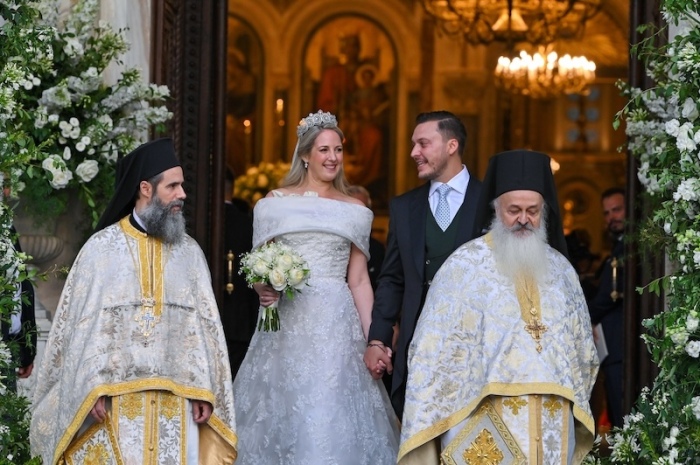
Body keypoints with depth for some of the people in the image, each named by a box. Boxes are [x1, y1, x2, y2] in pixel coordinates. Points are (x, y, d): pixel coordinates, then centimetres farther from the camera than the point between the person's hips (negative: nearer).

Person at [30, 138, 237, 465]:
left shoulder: (189, 252, 9)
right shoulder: (101, 248, 0)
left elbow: (204, 325, 7)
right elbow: (83, 324, -2)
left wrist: (204, 392, -2)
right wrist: (93, 390, -11)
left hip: (175, 402, 3)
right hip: (114, 401, -2)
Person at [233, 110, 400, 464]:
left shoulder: (354, 210, 9)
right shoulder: (275, 203, 6)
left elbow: (359, 280, 8)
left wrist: (372, 339, 0)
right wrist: (262, 288, -15)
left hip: (337, 323, 1)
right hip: (286, 321, 0)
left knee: (334, 414, -4)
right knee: (284, 408, -2)